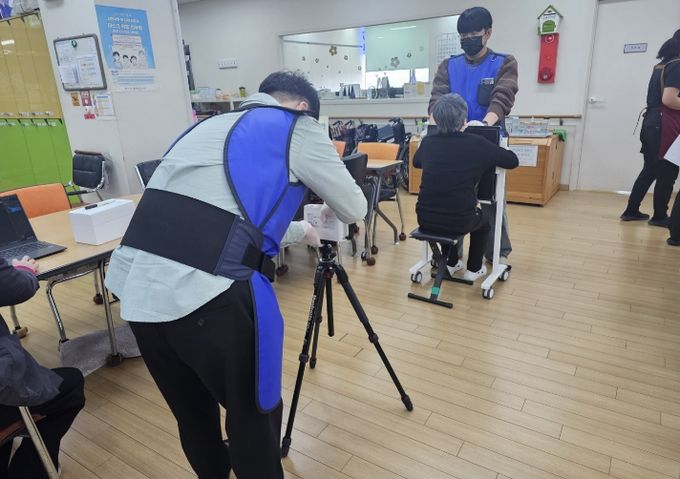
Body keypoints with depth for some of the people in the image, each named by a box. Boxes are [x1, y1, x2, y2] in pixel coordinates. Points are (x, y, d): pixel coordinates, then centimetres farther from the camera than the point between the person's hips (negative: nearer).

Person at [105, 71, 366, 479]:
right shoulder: (298, 127, 8)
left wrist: (300, 228, 43)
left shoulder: (211, 124, 27)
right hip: (207, 290, -8)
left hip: (134, 279, 8)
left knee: (192, 413, 26)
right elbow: (355, 209, 14)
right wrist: (324, 215, 36)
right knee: (254, 413, 16)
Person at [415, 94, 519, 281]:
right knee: (483, 221, 31)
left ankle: (451, 263, 45)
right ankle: (474, 269, 38)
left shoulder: (428, 141, 3)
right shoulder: (477, 144, -6)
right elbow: (513, 161, 7)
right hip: (458, 221, -3)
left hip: (426, 219, 4)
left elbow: (416, 162, 26)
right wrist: (490, 155, 24)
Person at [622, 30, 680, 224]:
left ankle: (631, 211, 16)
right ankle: (659, 216, 11)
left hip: (651, 122, 9)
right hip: (664, 126, -9)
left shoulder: (661, 66, 15)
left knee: (650, 170, 14)